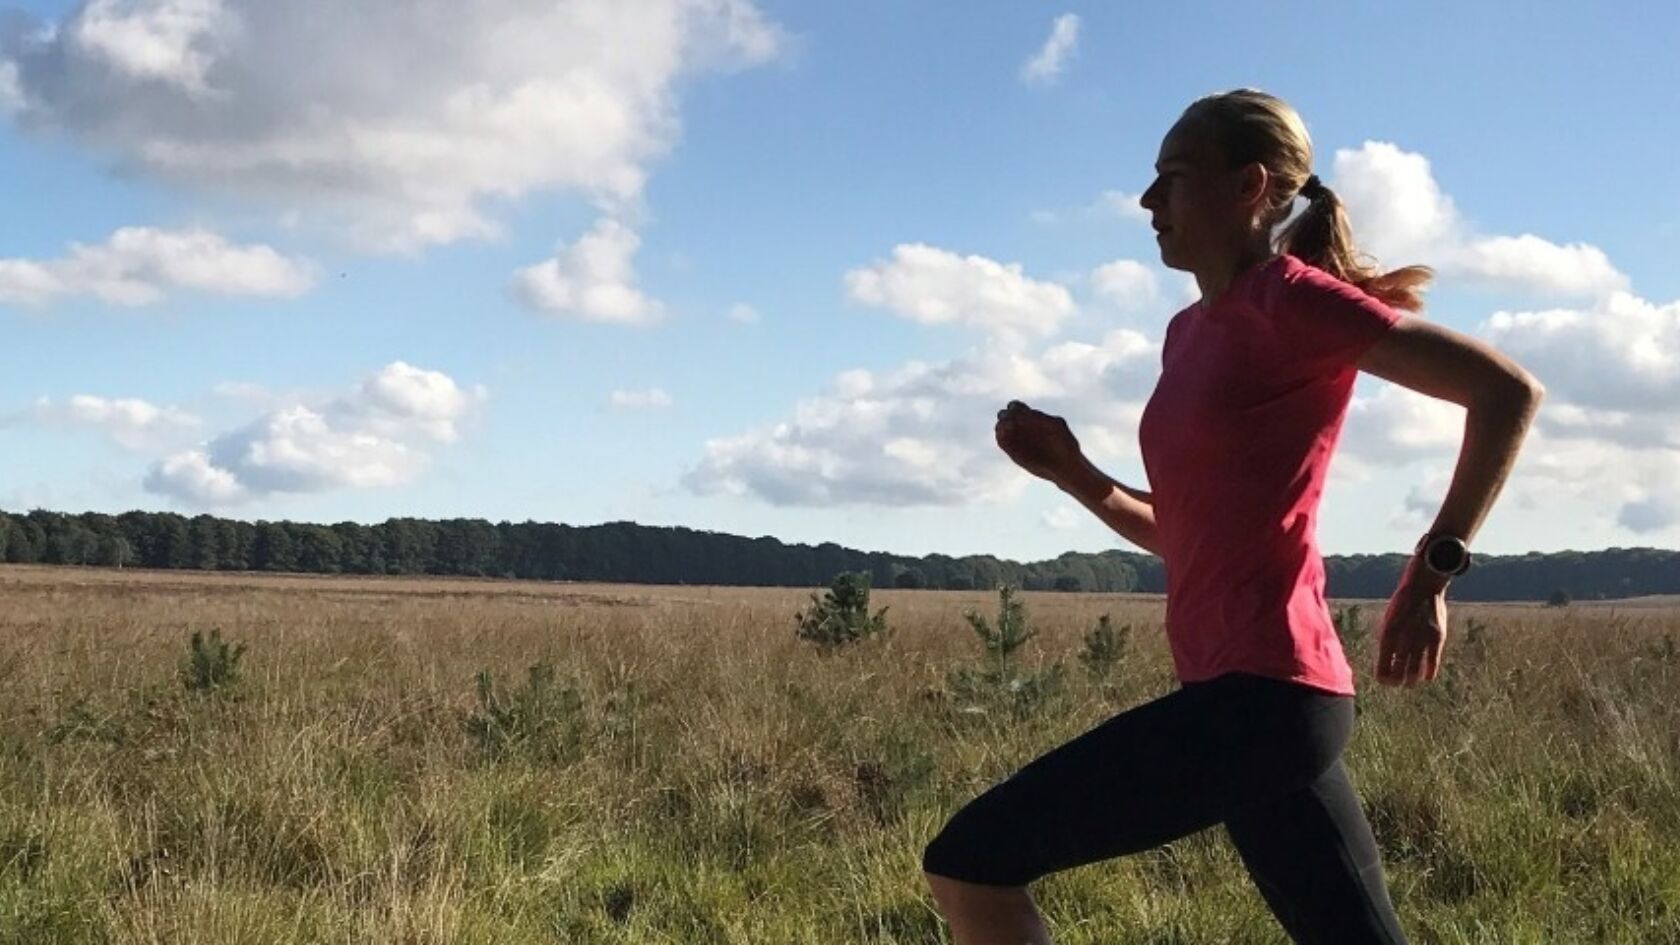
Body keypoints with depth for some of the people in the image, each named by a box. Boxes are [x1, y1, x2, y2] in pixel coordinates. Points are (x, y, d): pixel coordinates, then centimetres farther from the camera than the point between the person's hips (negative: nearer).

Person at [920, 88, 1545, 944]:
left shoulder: (1287, 297, -7)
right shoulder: (1191, 331, 17)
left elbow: (1508, 391, -11)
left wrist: (1433, 569, -13)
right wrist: (1070, 472, 10)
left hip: (1261, 690, -9)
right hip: (1256, 695, 9)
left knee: (967, 864, -7)